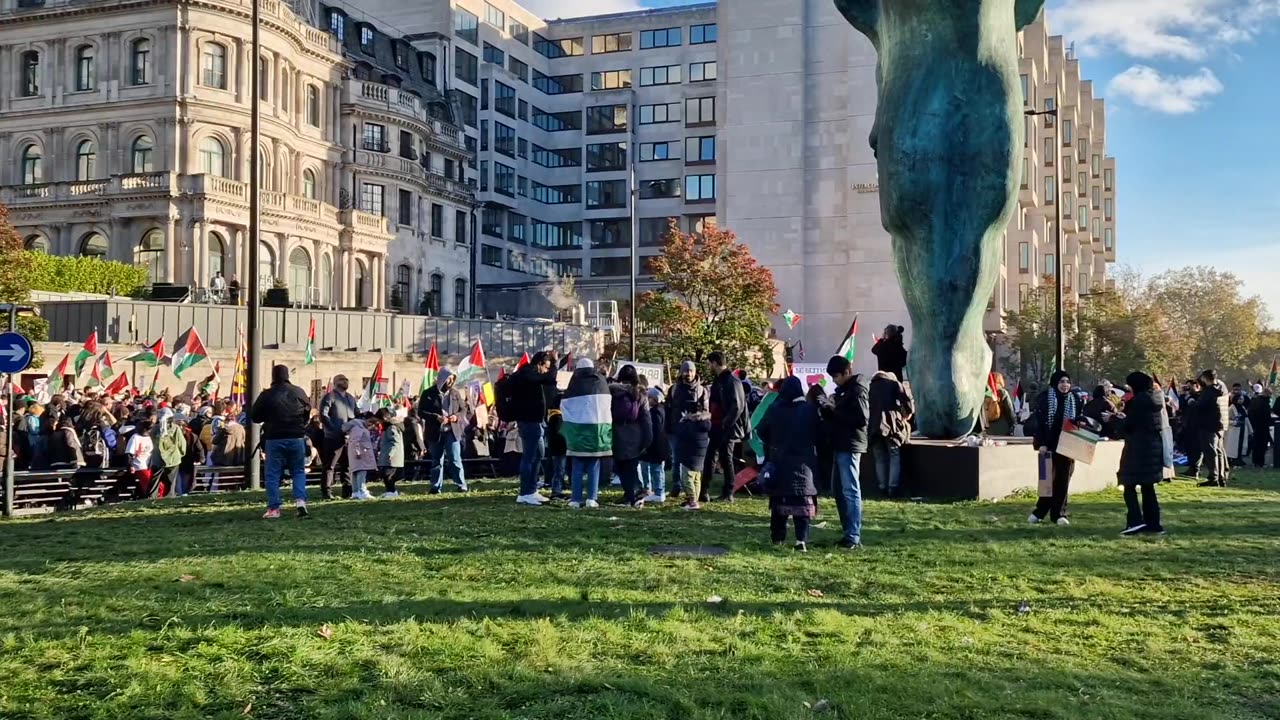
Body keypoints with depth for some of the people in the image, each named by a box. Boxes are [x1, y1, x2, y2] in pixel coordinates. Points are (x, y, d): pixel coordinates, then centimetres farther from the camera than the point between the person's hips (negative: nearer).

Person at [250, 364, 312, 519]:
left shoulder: (267, 395, -7)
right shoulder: (298, 392, -1)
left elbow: (254, 417, -1)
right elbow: (308, 411, 11)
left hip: (274, 439, -2)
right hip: (296, 438, 2)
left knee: (273, 474, 5)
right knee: (299, 471, 14)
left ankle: (274, 508, 3)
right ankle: (300, 500, -4)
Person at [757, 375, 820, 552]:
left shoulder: (774, 409, -4)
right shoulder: (809, 410, -6)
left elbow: (761, 431, 3)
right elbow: (817, 435, 0)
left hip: (778, 460, 2)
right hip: (802, 461, -1)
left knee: (779, 498, 13)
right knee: (802, 500, -2)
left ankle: (777, 536, 17)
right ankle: (801, 540, -14)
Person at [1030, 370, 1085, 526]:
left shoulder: (1076, 400, 4)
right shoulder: (1044, 398, -4)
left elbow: (1081, 420, 9)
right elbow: (1039, 422, -6)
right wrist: (1041, 443, -13)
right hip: (1049, 445, -2)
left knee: (1063, 480, 3)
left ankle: (1058, 513, 9)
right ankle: (1039, 511, 11)